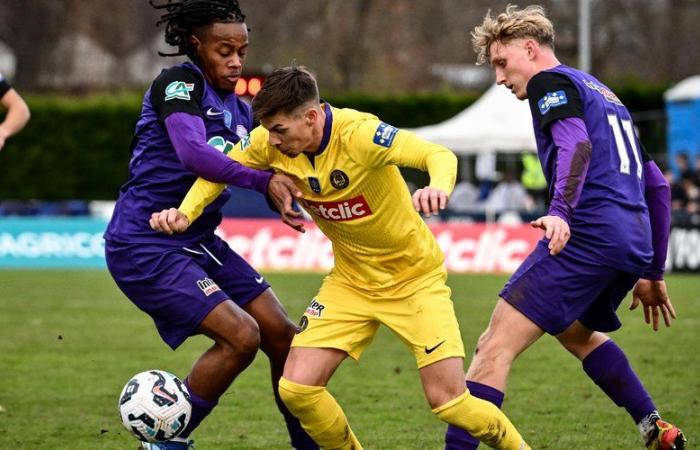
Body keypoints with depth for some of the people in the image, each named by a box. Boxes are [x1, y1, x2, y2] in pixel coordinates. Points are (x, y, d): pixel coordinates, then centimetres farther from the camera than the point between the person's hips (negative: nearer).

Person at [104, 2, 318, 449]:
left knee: (282, 336, 3)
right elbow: (193, 153, -30)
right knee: (240, 334, -20)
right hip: (146, 246, -9)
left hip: (199, 243, 9)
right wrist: (263, 180, -33)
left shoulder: (240, 110, 12)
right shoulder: (178, 84, -13)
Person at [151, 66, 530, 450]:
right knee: (296, 389, -10)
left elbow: (440, 156, -35)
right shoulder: (270, 143, -13)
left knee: (448, 400, -12)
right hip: (350, 280, 5)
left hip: (414, 277, -5)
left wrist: (438, 187, -57)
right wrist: (185, 213, -13)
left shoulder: (358, 134, -28)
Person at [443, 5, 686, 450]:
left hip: (589, 231, -9)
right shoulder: (604, 93, 29)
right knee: (576, 330, 35)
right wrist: (653, 272, 33)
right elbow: (657, 184, 30)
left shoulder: (551, 82, 4)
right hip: (636, 242, 9)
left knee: (496, 346, -12)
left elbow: (576, 144, -18)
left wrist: (560, 211, -32)